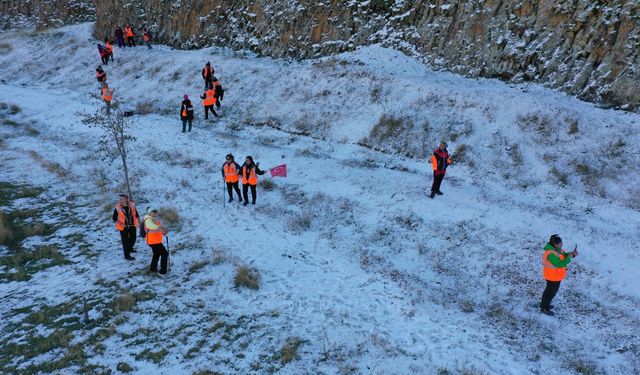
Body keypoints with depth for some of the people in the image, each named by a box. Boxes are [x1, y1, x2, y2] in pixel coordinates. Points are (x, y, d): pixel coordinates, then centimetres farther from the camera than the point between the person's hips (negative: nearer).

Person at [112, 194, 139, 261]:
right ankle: (127, 255, 12)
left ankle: (129, 249, 47)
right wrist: (121, 224, -22)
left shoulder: (132, 205, -9)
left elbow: (136, 213, 8)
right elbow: (114, 218, -9)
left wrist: (138, 221, 4)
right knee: (125, 241, 1)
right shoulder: (117, 208, -17)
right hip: (123, 227, -4)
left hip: (132, 225, 4)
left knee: (133, 239, 18)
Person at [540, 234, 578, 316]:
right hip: (553, 276, -10)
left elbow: (564, 255, 5)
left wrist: (572, 254, -12)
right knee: (552, 292, 7)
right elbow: (560, 264, -33)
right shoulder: (551, 254, -33)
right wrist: (569, 257, -27)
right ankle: (544, 308, 23)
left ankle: (544, 304, 43)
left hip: (554, 274, 10)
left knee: (549, 289, 25)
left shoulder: (555, 248, -3)